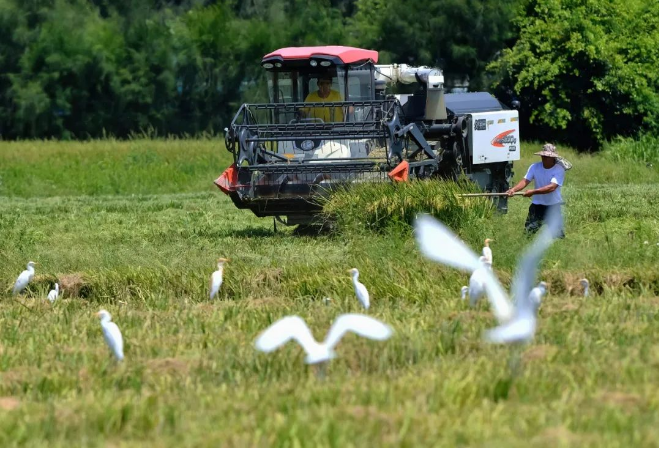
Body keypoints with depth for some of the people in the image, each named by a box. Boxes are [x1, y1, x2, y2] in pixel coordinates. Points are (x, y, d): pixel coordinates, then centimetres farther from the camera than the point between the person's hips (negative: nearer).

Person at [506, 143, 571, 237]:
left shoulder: (559, 170, -18)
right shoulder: (535, 167, -6)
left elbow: (552, 187, -29)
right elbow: (525, 180, -14)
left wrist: (533, 192, -38)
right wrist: (514, 189, -34)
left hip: (553, 205, -3)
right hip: (537, 204, 3)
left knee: (558, 235, -5)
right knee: (529, 231, 3)